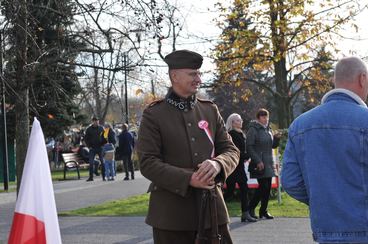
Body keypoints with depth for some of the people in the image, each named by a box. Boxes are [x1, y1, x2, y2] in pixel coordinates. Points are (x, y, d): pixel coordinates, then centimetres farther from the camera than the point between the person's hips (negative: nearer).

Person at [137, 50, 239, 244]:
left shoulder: (210, 110, 11)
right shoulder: (153, 114, -2)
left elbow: (231, 151, 10)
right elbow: (147, 162, -9)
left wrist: (218, 164, -15)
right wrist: (188, 179, -21)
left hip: (211, 206, 4)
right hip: (171, 212, -4)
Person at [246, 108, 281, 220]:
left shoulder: (268, 129, 16)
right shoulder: (253, 129, -7)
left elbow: (273, 145, 22)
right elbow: (249, 147, -13)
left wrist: (277, 138, 1)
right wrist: (257, 161, -18)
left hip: (269, 163, 7)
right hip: (259, 163, -7)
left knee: (267, 187, 5)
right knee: (263, 186, -11)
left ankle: (263, 211, 14)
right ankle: (250, 208, 3)